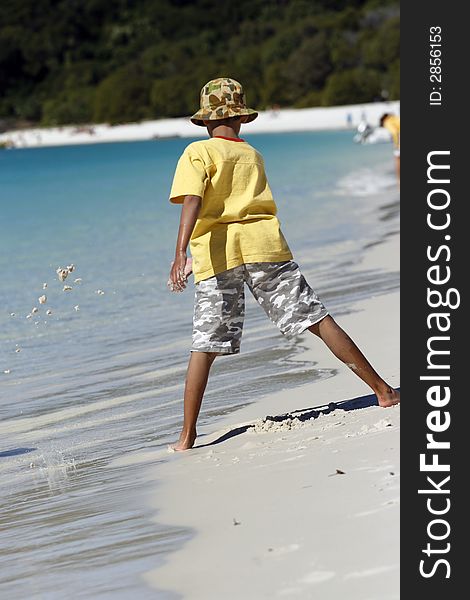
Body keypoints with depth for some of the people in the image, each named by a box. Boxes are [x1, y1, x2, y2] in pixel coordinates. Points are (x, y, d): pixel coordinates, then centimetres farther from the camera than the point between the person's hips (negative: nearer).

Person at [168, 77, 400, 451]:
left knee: (204, 347, 2)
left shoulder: (198, 153, 6)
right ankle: (382, 390, 7)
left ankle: (187, 436, 2)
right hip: (264, 244, 2)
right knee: (318, 320, 4)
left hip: (217, 255, -2)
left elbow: (192, 202, -12)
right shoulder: (253, 155, 20)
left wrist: (181, 252, -22)